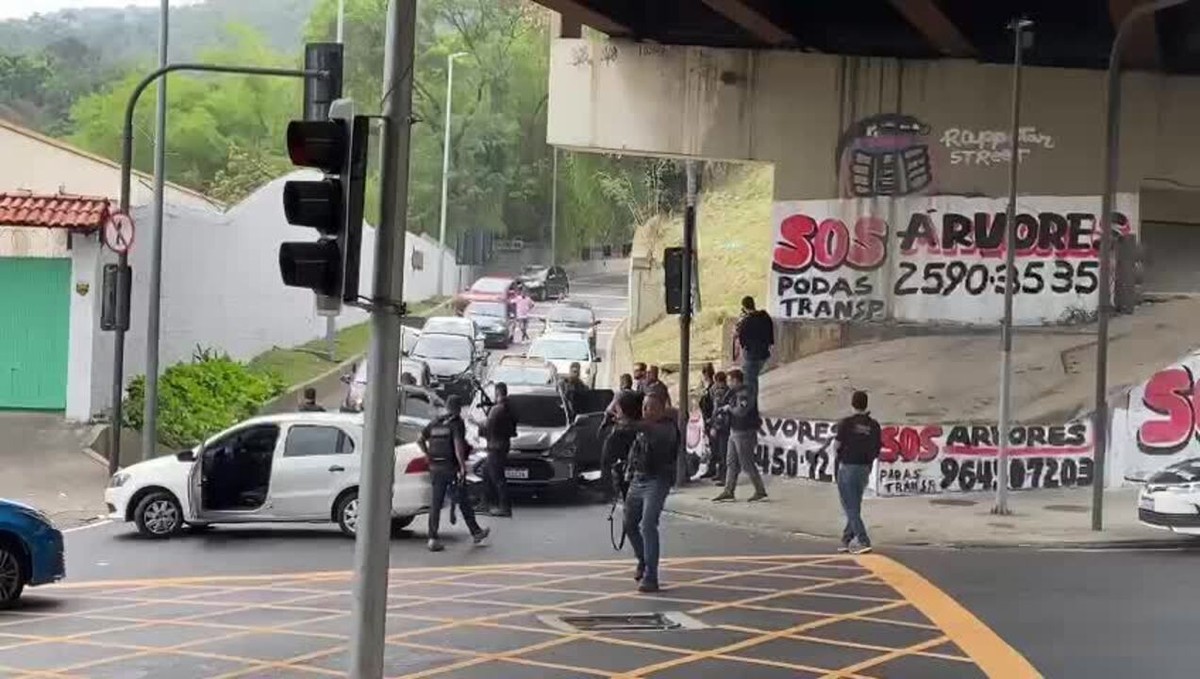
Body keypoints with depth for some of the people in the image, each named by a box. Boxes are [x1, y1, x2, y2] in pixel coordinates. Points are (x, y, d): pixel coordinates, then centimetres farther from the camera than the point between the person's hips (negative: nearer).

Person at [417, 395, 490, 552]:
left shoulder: (435, 423, 11)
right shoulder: (457, 423, -8)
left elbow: (420, 440, 9)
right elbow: (458, 446, -19)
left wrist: (428, 455, 11)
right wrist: (463, 467, -19)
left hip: (435, 468, 5)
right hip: (451, 468, -5)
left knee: (435, 503, 4)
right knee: (463, 501, 8)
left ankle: (433, 538, -2)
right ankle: (476, 532, 20)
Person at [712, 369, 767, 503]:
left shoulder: (745, 394, -19)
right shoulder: (734, 393, 12)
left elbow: (741, 411, -31)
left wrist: (729, 408, -15)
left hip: (744, 433, -10)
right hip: (735, 432, 10)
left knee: (747, 464, -4)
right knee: (731, 463, 11)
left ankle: (760, 492, 5)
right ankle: (728, 492, 15)